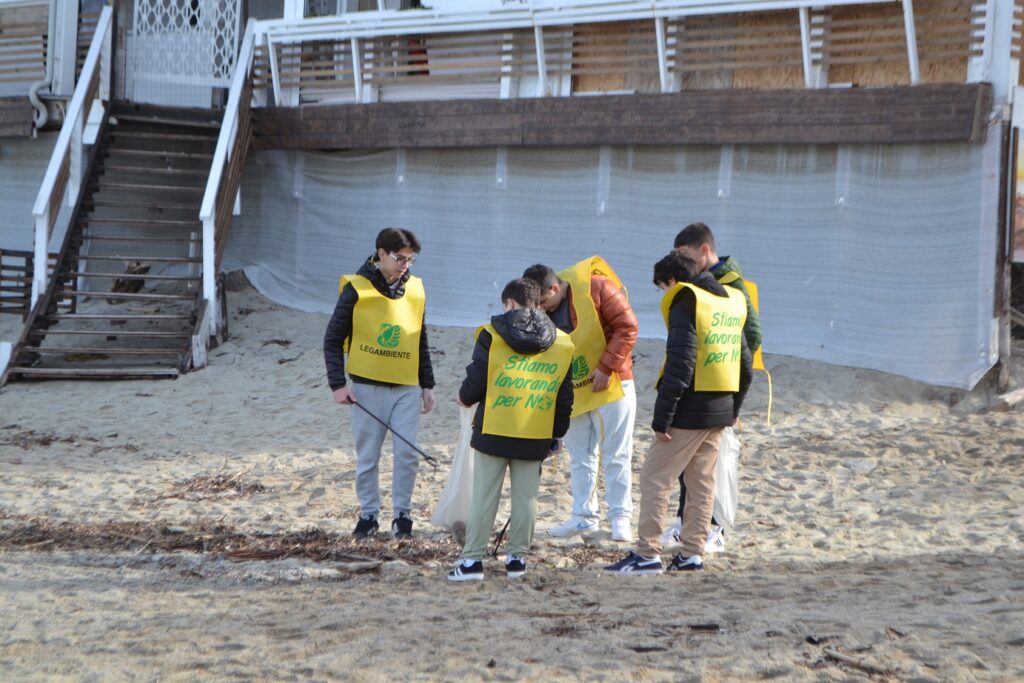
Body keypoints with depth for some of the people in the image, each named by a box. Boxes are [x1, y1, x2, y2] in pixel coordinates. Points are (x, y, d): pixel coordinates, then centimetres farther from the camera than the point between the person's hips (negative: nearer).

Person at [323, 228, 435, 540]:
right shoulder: (357, 289, -7)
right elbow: (333, 340, -3)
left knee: (408, 454, -2)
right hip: (367, 387, -3)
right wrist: (338, 384, -10)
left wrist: (427, 385, 13)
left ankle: (402, 514, 11)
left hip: (407, 388, 3)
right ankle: (369, 514, 16)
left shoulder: (415, 290, 5)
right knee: (367, 456, 4)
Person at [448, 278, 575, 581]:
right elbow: (564, 399, 10)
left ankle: (472, 559, 2)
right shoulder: (562, 344, 6)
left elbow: (475, 382, -5)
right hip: (536, 438, 3)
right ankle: (517, 558, 11)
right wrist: (557, 434, 21)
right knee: (525, 497, 10)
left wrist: (465, 397, 18)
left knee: (484, 496, 2)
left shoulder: (492, 335, -7)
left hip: (493, 431, -3)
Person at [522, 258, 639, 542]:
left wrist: (606, 367, -19)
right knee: (580, 457, 12)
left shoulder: (596, 289, -18)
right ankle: (584, 516, 21)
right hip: (571, 393, 6)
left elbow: (627, 327, -17)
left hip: (610, 386, -6)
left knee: (616, 455, -1)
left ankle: (620, 518, 5)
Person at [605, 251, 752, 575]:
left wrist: (662, 417, -17)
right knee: (701, 481, 13)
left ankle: (648, 554, -5)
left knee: (655, 477, -3)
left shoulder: (685, 303, -12)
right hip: (720, 412, 8)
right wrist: (734, 408, 27)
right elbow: (744, 363, 19)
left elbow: (679, 366, -19)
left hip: (690, 411, -8)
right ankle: (692, 554, 13)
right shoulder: (732, 302, 13)